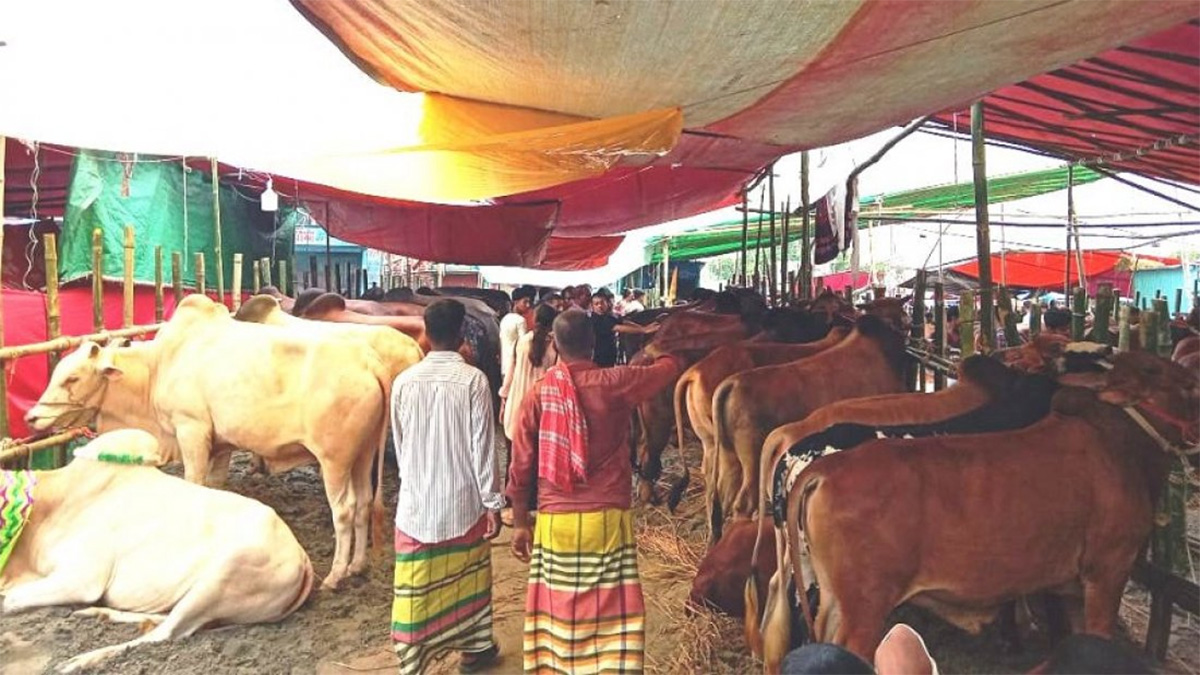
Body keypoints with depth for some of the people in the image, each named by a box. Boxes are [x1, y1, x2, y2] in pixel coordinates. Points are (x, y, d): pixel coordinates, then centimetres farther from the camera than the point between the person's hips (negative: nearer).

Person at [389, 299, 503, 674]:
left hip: (417, 503, 2)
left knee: (417, 587, 7)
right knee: (469, 578, 16)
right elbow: (482, 447, -12)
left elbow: (398, 446, 7)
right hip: (464, 502, -1)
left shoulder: (404, 381, -4)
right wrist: (493, 502, -4)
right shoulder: (473, 379, -13)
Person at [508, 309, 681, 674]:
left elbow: (521, 467, 2)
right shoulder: (614, 383, -6)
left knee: (556, 613, 12)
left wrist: (520, 523, 13)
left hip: (554, 523, 2)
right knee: (612, 615, 5)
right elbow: (670, 367, 11)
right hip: (607, 521, -2)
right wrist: (658, 352, 34)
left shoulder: (538, 394, 0)